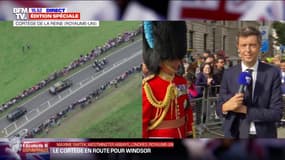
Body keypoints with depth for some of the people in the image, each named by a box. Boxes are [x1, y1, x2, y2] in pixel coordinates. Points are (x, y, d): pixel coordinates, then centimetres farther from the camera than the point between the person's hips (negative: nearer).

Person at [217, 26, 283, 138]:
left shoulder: (272, 73, -9)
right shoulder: (228, 74, -3)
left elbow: (277, 113, -12)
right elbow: (219, 108, 2)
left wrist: (245, 110, -20)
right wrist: (226, 106, -20)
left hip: (264, 136, -1)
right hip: (235, 135, 1)